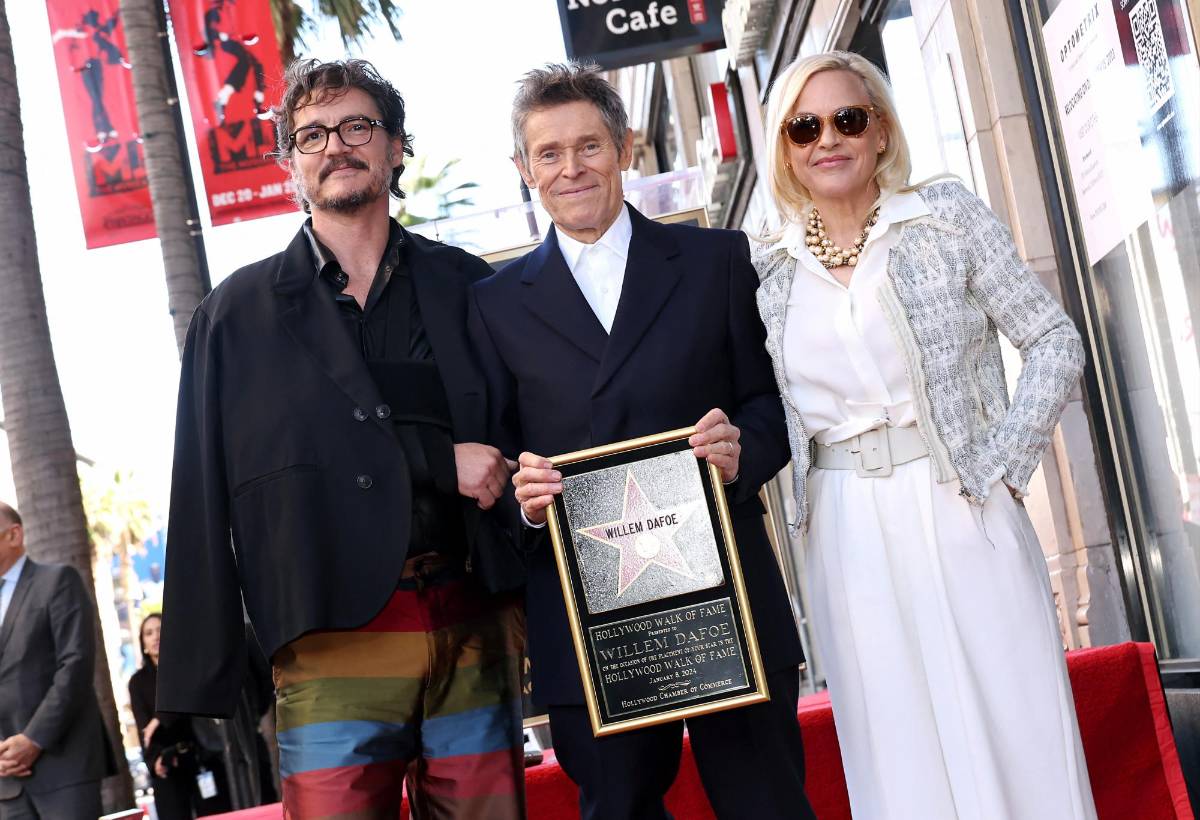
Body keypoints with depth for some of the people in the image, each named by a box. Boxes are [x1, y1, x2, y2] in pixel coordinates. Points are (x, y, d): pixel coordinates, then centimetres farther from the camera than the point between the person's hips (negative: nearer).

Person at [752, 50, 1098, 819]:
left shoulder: (949, 215, -1)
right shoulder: (768, 271, 6)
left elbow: (1055, 341, -2)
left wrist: (998, 466, -9)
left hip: (961, 515, -2)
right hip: (850, 539, 2)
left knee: (1011, 728, 3)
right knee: (898, 753, 8)